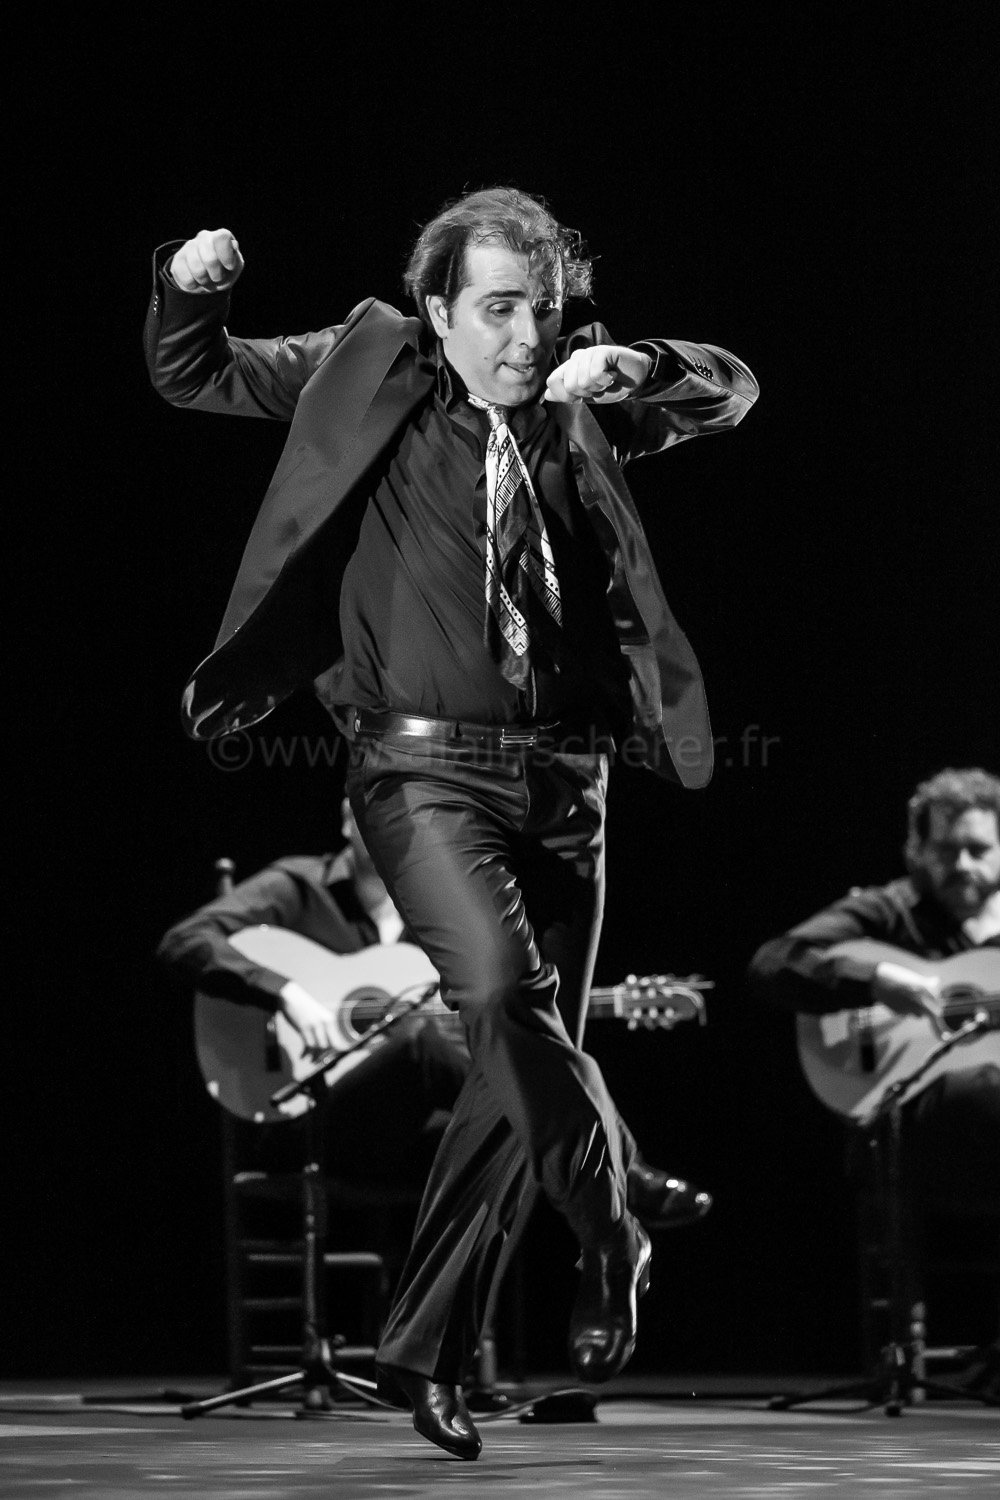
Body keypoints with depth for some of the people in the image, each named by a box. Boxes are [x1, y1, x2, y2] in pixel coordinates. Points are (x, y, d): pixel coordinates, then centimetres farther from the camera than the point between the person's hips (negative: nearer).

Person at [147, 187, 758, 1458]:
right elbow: (191, 376, 11)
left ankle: (423, 1352, 15)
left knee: (517, 1064, 4)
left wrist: (630, 369, -10)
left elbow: (731, 390, 10)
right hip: (425, 769, -4)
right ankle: (612, 1240, -9)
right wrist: (190, 286, -10)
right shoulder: (371, 371, 5)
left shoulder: (574, 406, 11)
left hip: (562, 781, 4)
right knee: (504, 990, -28)